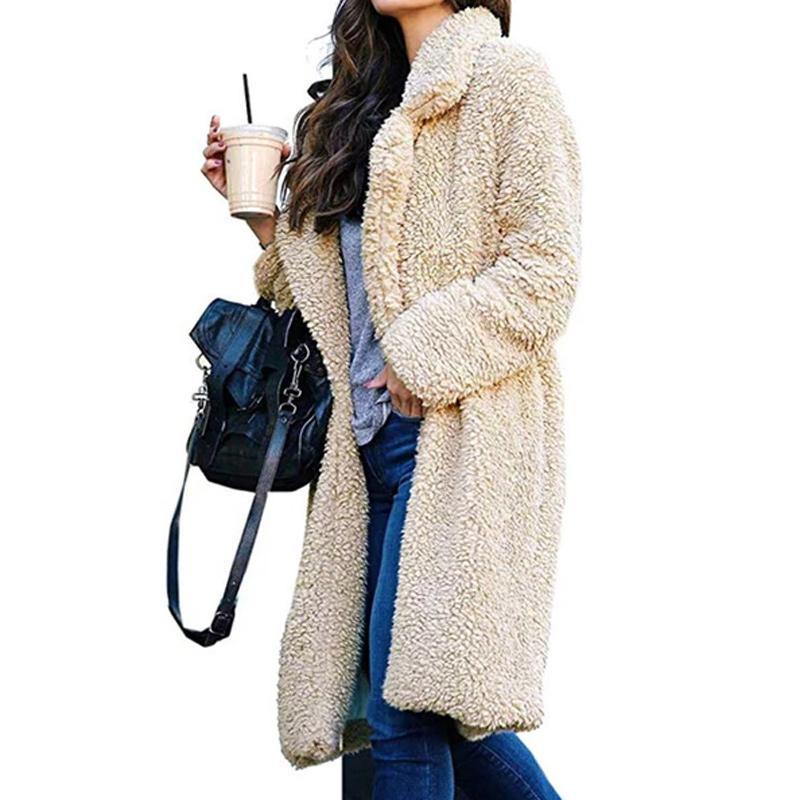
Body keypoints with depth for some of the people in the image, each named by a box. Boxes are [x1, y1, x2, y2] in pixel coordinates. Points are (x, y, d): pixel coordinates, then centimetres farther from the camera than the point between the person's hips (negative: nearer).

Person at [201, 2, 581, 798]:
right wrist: (261, 210, 10)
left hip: (457, 427, -8)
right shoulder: (371, 105, 21)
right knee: (437, 698, 8)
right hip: (376, 433, 8)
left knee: (407, 710, -10)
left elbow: (545, 266, -11)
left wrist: (424, 356, -15)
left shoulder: (507, 76, -2)